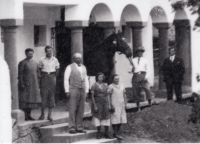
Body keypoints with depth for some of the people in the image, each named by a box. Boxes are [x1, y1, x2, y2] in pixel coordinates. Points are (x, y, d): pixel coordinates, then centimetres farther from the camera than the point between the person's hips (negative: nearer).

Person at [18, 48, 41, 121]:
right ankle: (25, 115, -5)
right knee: (25, 100, -7)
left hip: (34, 85, 6)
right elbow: (20, 75, -9)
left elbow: (38, 74, 18)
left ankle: (29, 115, 15)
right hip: (25, 84, -6)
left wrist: (38, 84, 12)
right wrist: (22, 84, -15)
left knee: (32, 100, 6)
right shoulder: (22, 63, -5)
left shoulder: (35, 63, 13)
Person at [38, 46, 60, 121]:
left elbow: (57, 70, 13)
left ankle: (49, 114, 5)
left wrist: (54, 76, 5)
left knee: (51, 96, 1)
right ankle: (42, 113, 1)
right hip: (44, 77, -1)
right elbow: (39, 69, 8)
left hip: (52, 77, 2)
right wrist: (41, 76, -1)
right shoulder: (42, 60, 3)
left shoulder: (55, 60, 7)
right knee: (44, 95, -7)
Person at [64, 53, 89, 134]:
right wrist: (67, 91, -9)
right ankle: (72, 128, -5)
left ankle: (79, 127, 9)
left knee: (81, 110, 4)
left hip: (82, 90, 5)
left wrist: (87, 90, 13)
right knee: (72, 109, -7)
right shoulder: (70, 67, 0)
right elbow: (66, 79, -2)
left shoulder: (83, 68, 17)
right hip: (74, 90, -5)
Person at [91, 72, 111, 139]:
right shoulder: (94, 86, -2)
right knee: (98, 117, -1)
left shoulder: (105, 85, 9)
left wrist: (109, 104, 2)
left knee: (106, 117, 1)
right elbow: (92, 96, -4)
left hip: (105, 103, 3)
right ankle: (99, 133, 7)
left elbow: (108, 95, 9)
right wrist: (94, 105, -10)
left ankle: (106, 133, 6)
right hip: (97, 103, -3)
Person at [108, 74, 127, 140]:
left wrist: (125, 104, 10)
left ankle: (118, 133, 12)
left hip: (121, 105, 5)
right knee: (115, 119, -7)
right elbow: (109, 97, -6)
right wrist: (111, 106, -12)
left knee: (120, 119, 4)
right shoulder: (111, 86, -4)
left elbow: (124, 95, 17)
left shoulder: (122, 85, 13)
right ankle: (115, 134, -3)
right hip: (114, 105, -5)